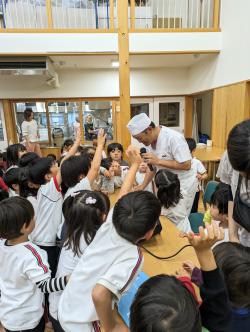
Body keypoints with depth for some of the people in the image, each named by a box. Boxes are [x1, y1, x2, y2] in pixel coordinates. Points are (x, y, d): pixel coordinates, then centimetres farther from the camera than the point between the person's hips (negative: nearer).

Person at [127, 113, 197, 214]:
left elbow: (186, 165, -25)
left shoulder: (174, 138, -24)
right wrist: (142, 186, 1)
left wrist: (158, 161, -27)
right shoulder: (150, 140, -1)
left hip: (183, 186, -6)